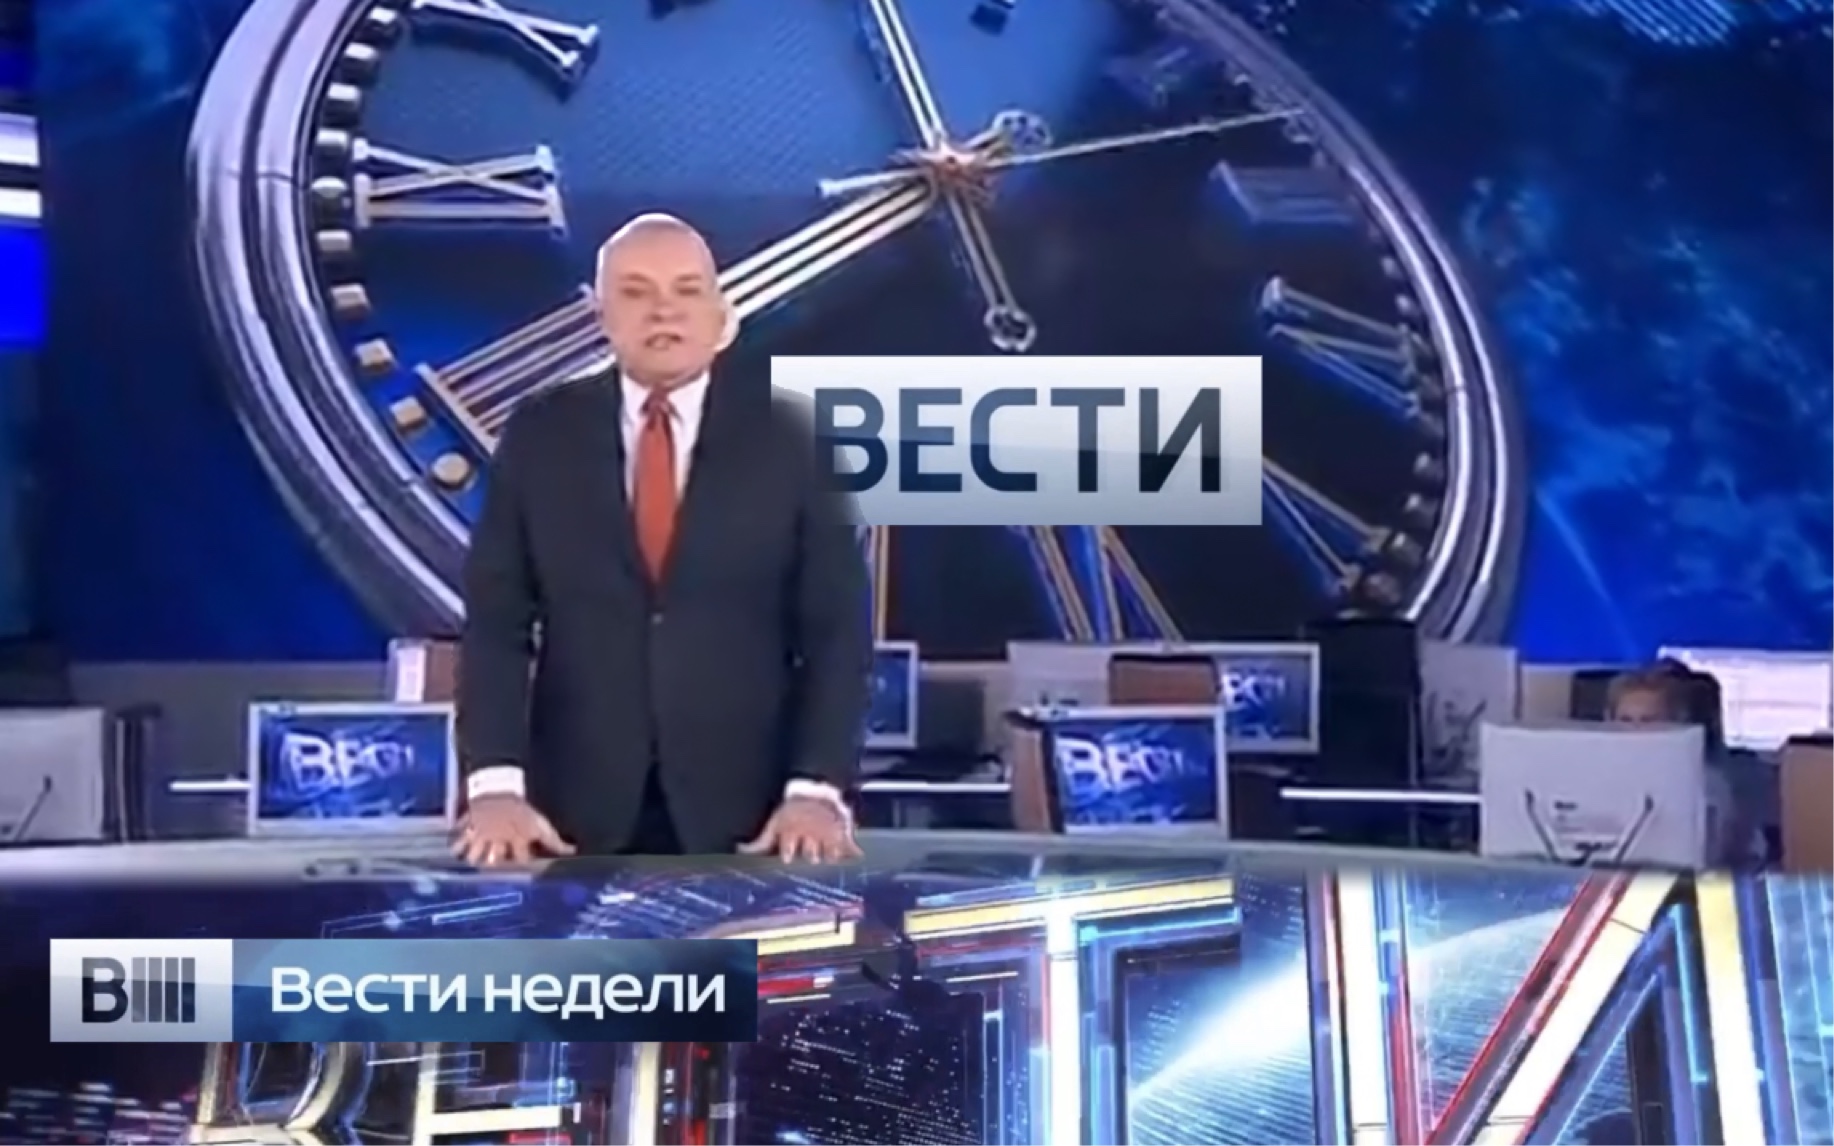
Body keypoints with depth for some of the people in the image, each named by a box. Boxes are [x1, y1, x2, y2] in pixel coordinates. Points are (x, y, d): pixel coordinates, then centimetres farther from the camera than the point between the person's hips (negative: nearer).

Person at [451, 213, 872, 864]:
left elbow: (837, 629, -2)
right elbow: (496, 621, -1)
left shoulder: (786, 443, 0)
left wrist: (817, 790, -14)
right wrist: (496, 786, -13)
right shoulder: (540, 436, 3)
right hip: (577, 812, 1)